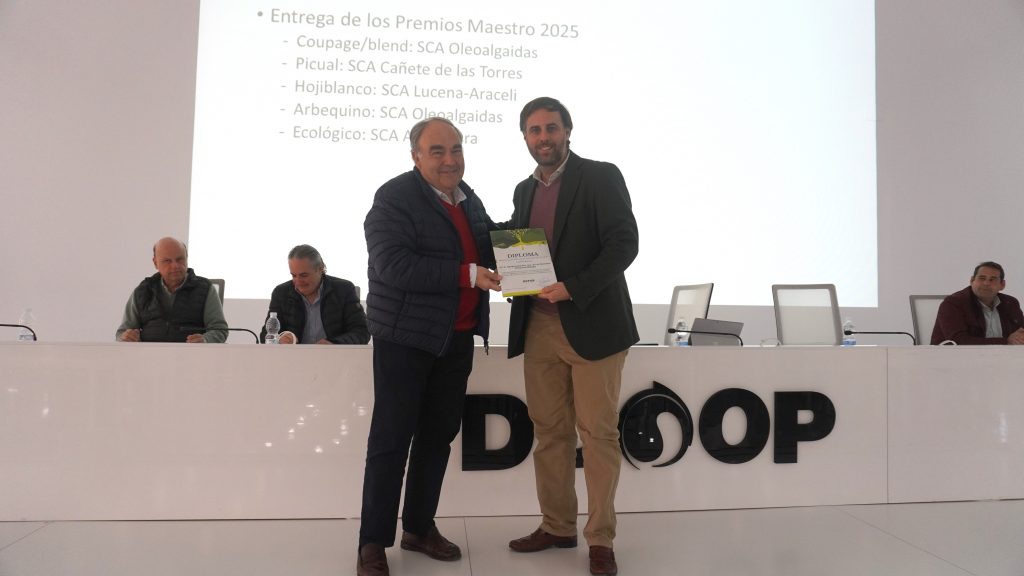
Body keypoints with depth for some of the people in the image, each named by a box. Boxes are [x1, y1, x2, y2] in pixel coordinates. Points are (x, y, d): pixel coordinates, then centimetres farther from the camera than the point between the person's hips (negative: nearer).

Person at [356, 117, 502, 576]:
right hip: (406, 336, -7)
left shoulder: (469, 199, 11)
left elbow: (484, 250, 18)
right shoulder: (395, 197, -12)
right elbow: (393, 266, -24)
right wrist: (468, 274, -25)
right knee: (391, 438, -1)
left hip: (457, 338, 7)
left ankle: (419, 527, 28)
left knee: (439, 435, 13)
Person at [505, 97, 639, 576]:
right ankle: (557, 526, 24)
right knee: (549, 431, 10)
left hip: (591, 325, -6)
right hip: (538, 327, 6)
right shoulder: (524, 190, 16)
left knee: (597, 432, 0)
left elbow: (624, 244, -12)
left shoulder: (601, 177, -3)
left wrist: (573, 288, -20)